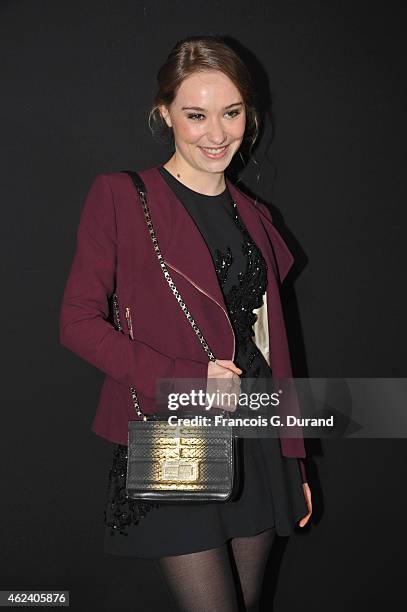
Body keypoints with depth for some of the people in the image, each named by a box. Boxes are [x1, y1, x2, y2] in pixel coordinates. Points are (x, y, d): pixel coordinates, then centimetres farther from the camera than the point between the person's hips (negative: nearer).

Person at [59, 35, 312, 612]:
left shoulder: (253, 217, 12)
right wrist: (183, 378, -18)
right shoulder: (120, 197, -5)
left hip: (254, 445, 5)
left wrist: (293, 461, 14)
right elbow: (79, 322, -7)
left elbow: (271, 344, 14)